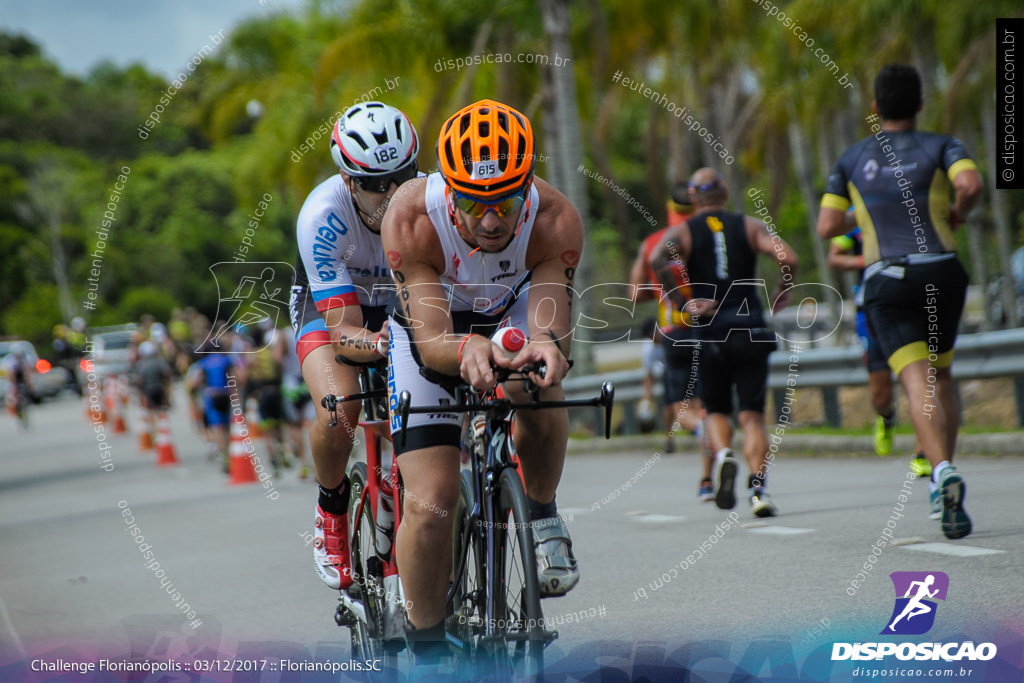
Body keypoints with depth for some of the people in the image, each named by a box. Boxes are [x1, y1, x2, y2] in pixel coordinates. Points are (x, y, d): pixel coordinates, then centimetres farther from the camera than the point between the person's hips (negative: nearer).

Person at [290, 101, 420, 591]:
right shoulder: (322, 216, -34)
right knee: (339, 409, -30)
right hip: (331, 309, -1)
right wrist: (379, 343, -59)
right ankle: (331, 507, 1)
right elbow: (344, 331, -36)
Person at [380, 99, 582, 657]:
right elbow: (431, 340, -40)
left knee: (535, 391, -34)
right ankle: (427, 647, 7)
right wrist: (467, 351, -63)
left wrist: (548, 346, -63)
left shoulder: (555, 221, -32)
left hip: (512, 315, 1)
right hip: (431, 330, -1)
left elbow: (551, 316, -39)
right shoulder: (411, 219, -36)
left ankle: (542, 515, -6)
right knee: (432, 501, -13)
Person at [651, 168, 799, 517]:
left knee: (716, 411, 17)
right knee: (752, 415, 1)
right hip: (751, 331, 0)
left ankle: (723, 456, -13)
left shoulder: (683, 232, 8)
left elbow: (658, 259, -15)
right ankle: (758, 485, -19)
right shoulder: (749, 226, 9)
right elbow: (787, 256, -7)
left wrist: (685, 301, -10)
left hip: (710, 334, 0)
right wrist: (783, 291, 10)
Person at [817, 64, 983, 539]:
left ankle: (942, 470, -38)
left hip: (886, 282, -1)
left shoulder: (853, 159, 12)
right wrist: (959, 213, 6)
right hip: (940, 273, 1)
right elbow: (971, 183, -15)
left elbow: (827, 226, 8)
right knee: (941, 378, 19)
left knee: (918, 384, -12)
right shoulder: (940, 147, 6)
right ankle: (944, 489, 14)